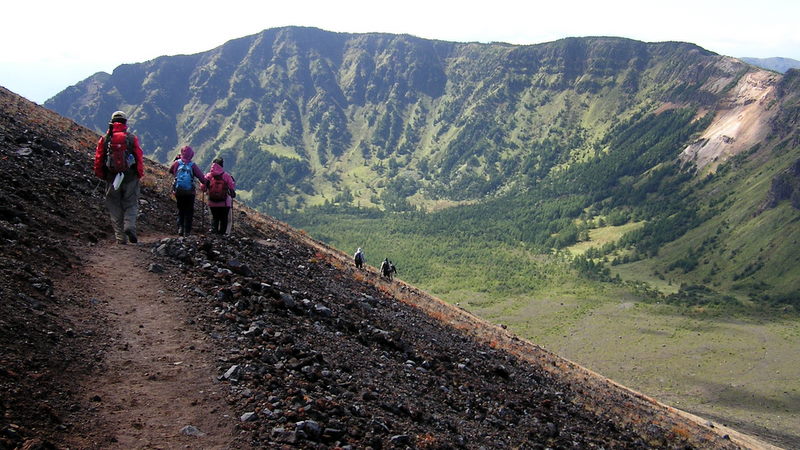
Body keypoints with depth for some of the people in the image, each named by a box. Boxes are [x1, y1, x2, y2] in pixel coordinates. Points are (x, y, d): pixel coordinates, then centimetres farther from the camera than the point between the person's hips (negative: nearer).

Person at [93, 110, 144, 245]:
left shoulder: (104, 139, 1)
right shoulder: (132, 138, -2)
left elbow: (98, 159, 2)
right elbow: (139, 158, -3)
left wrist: (100, 176, 14)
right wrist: (140, 174, 7)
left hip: (112, 178, 1)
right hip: (130, 178, -1)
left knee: (115, 208, 9)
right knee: (131, 205, 9)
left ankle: (120, 237, 6)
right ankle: (130, 226, -16)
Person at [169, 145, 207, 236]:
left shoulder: (177, 163, -2)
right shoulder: (192, 165, -7)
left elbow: (170, 171, 16)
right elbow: (201, 177, -8)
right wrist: (206, 182, 9)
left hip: (178, 191, 2)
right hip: (190, 192, -2)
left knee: (180, 210, 17)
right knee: (189, 212, 9)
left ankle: (180, 227, -2)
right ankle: (187, 231, 5)